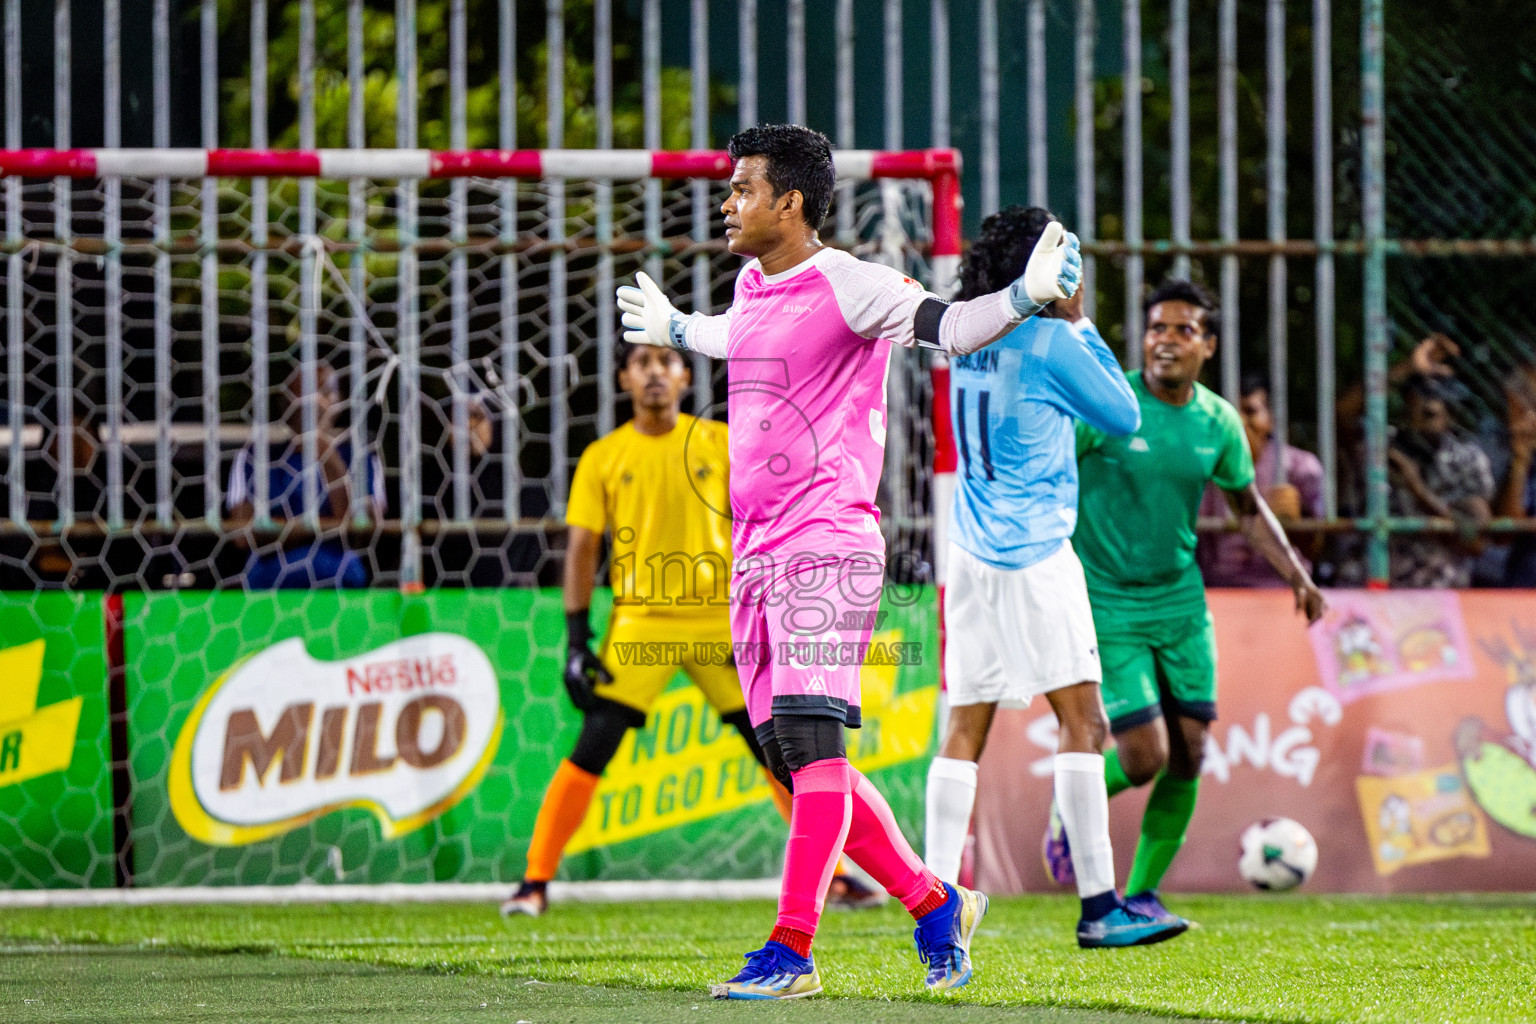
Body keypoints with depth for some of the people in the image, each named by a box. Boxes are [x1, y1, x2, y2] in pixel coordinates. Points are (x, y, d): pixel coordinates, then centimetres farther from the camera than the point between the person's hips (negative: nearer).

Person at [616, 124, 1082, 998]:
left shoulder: (847, 285, -8)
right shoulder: (754, 286, 17)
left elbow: (951, 328, -17)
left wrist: (1030, 295, -35)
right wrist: (675, 329, 58)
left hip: (828, 545, -9)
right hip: (756, 556, 9)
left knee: (812, 744, -16)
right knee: (795, 760, 7)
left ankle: (792, 949, -20)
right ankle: (936, 905, 20)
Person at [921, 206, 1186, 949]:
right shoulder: (1050, 342, -11)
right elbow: (1124, 416, 0)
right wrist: (1081, 323, 5)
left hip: (972, 555, 7)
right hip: (1035, 555, -7)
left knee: (965, 729, 6)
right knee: (1082, 722, -5)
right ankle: (1098, 906, -10)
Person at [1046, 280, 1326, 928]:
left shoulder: (1218, 423, 2)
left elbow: (1248, 508, 18)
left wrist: (1295, 573, 6)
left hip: (1180, 603, 5)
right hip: (1105, 605, -5)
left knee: (1187, 758, 1)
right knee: (1144, 758, -12)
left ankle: (1141, 894, 16)